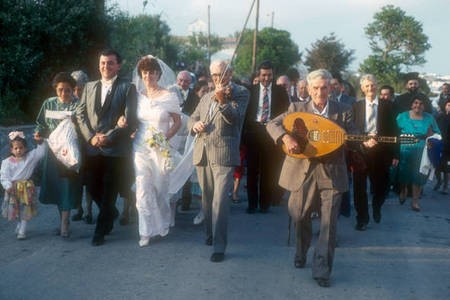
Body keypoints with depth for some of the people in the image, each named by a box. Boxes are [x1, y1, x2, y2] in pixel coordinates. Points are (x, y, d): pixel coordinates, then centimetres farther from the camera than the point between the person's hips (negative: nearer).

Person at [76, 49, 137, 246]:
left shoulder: (127, 88, -2)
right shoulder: (89, 87, 13)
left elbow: (130, 119, -8)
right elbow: (81, 114, 9)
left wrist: (108, 137, -15)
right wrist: (91, 137, -7)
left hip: (115, 148, -4)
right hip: (92, 147, 4)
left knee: (109, 191, 2)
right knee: (93, 188, 8)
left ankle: (100, 231, 16)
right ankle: (111, 213, 36)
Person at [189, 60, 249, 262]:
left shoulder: (240, 93, 3)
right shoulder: (207, 97, 22)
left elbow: (235, 117, -12)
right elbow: (192, 119, 22)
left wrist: (222, 100, -29)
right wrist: (195, 125, -2)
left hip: (223, 154, -6)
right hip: (202, 153, 6)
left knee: (220, 200, -14)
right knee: (207, 198, 15)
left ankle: (219, 246, -12)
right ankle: (210, 233, 32)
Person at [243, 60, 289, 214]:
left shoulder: (280, 91, 5)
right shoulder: (251, 90, 6)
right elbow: (246, 112, 6)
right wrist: (245, 132, -3)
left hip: (271, 132, 0)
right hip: (253, 131, 1)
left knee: (268, 170, 3)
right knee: (252, 169, 3)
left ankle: (265, 203, 13)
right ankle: (252, 203, 12)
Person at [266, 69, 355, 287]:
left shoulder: (342, 111, 3)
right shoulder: (297, 108, 3)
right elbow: (272, 125, -1)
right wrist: (286, 137, -21)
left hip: (331, 173, -1)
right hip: (302, 172, 1)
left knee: (328, 223, -4)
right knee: (300, 217, 13)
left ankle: (322, 270, 5)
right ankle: (301, 253, 41)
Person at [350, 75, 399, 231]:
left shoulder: (387, 105, 4)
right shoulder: (356, 106, 6)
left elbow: (393, 130, 3)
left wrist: (395, 154, -1)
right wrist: (364, 140, -17)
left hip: (381, 152, 0)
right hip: (360, 151, 0)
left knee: (381, 186, 9)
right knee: (359, 187, 1)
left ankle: (376, 208, 39)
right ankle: (362, 218, 15)